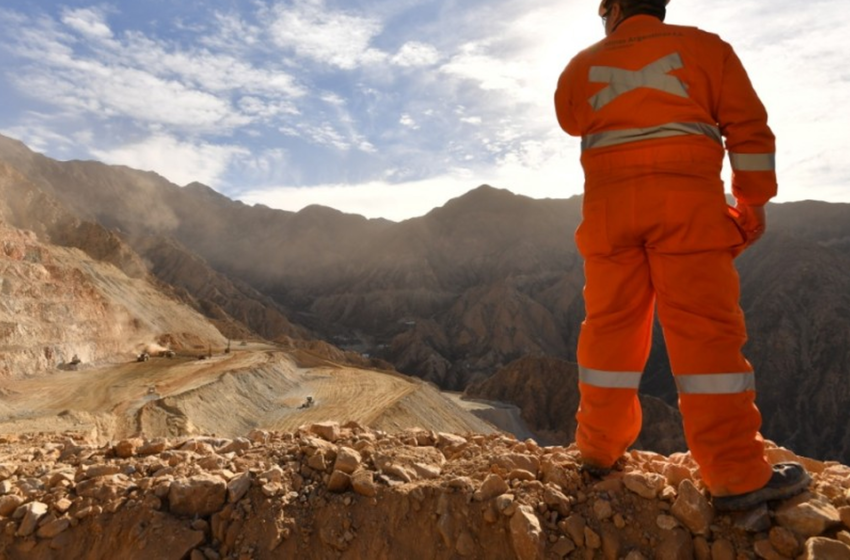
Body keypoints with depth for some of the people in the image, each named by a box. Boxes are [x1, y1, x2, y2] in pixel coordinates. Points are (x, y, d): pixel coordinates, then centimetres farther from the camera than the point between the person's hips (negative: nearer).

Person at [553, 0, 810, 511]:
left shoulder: (583, 65, 16)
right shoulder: (705, 47, 12)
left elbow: (570, 122, 33)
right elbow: (749, 128, 6)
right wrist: (754, 202, 9)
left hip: (609, 202, 2)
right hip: (687, 199, -1)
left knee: (611, 324, 6)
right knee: (706, 327, -5)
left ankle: (599, 446, 14)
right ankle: (738, 474, -4)